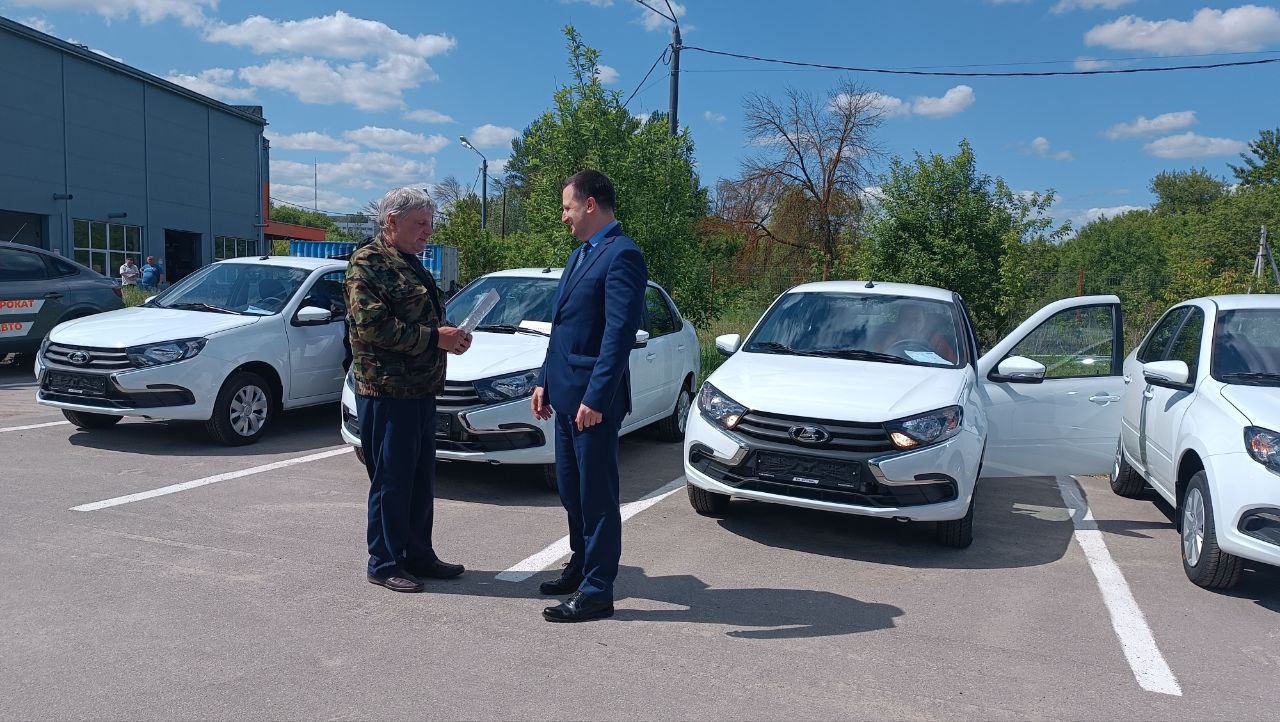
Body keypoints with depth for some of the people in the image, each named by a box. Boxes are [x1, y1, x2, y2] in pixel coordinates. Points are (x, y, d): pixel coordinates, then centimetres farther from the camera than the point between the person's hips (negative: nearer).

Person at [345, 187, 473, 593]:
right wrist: (435, 337, -19)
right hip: (387, 389, -9)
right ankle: (384, 564, 10)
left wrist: (451, 336, 6)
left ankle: (418, 555, 25)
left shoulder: (410, 265, 19)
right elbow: (371, 326, -21)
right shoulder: (368, 263, -10)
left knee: (421, 479, 14)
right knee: (391, 480, -2)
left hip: (421, 390, 9)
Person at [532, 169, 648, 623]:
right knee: (571, 490, 18)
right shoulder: (580, 255, 17)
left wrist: (595, 397, -22)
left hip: (592, 399, -9)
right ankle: (581, 566, 35)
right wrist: (545, 381, 17)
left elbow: (619, 334, -20)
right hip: (565, 395, 9)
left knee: (596, 495, 0)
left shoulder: (622, 255, -14)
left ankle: (597, 592, 10)